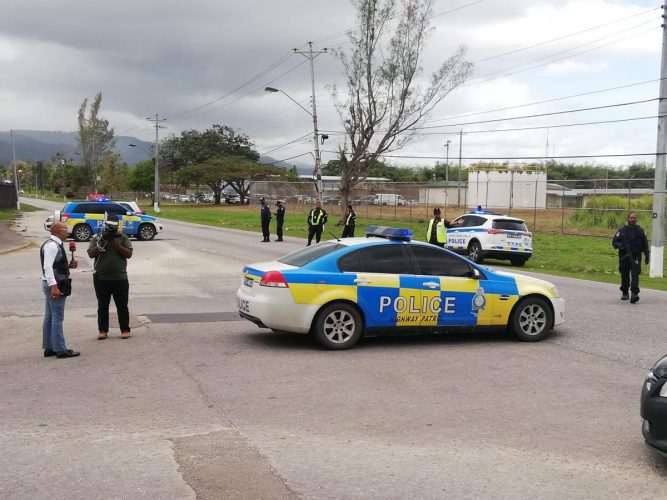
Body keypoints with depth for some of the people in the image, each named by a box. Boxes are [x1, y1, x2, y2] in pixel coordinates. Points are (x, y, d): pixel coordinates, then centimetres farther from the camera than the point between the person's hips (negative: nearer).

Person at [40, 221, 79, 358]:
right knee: (57, 318, -6)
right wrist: (53, 286, -31)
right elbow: (47, 267, -26)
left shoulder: (55, 244, 15)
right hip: (54, 285, -10)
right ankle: (60, 349, -2)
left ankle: (49, 348, 19)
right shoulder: (52, 245, -17)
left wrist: (69, 265, 7)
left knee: (50, 317, 13)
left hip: (54, 285, 10)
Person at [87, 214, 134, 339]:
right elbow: (91, 254, -5)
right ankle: (102, 330, 14)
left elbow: (128, 254, -7)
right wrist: (102, 242, -15)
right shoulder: (97, 238, 6)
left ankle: (125, 330, 11)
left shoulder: (123, 238, 5)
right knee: (102, 306, 7)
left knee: (122, 306, 4)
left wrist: (115, 243, -15)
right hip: (101, 278, 1)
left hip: (120, 278, -1)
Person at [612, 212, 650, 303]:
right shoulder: (622, 231, 2)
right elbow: (614, 242, 2)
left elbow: (645, 244, 12)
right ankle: (624, 293, 26)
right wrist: (621, 246, -17)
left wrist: (646, 255, 9)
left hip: (636, 256, -1)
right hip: (624, 257, 1)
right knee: (624, 276, 10)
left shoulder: (640, 231, 6)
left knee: (635, 274, -15)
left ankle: (634, 294, -21)